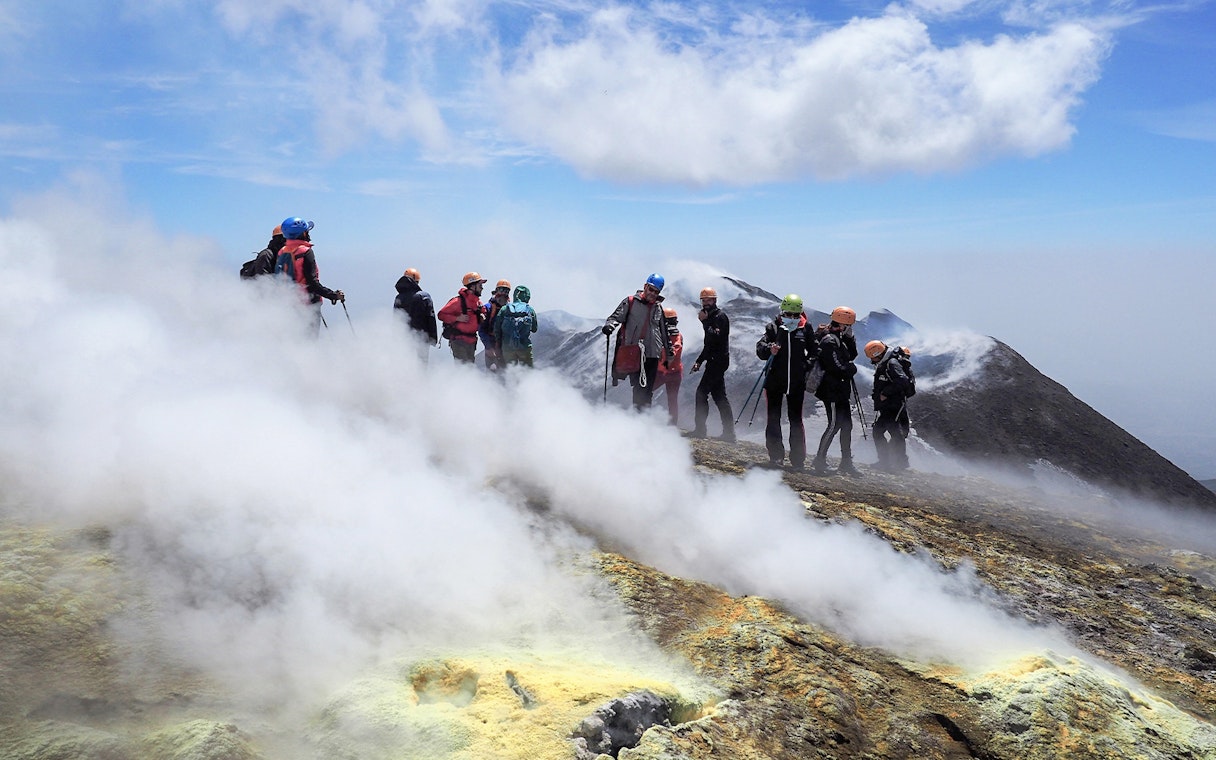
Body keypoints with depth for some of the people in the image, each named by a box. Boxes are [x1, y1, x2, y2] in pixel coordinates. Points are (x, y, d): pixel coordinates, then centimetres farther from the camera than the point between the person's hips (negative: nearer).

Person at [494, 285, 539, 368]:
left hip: (507, 347, 2)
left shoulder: (504, 309, 5)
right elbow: (534, 328, 14)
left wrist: (499, 343, 13)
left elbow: (497, 328, 3)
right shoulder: (530, 310, 4)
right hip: (525, 346, -1)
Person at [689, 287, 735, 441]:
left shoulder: (720, 316, -9)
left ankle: (699, 429, -12)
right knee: (719, 395, 10)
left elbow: (715, 337, -24)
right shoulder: (711, 317, 21)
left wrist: (704, 321, -20)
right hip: (715, 361, 10)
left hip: (718, 360, -10)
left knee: (701, 392, -12)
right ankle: (729, 432, 11)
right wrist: (699, 361, 21)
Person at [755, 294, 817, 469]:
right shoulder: (774, 327, 0)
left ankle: (798, 459, 10)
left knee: (796, 419, 4)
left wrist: (807, 364, -2)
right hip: (775, 380, 0)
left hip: (797, 381, 0)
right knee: (773, 418, 4)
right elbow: (759, 348, -5)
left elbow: (813, 351, 15)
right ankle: (776, 456, 11)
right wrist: (769, 349, -26)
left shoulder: (805, 329, 3)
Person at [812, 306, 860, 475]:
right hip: (832, 390, -10)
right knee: (834, 425, -9)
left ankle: (846, 463, 18)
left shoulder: (838, 338, 15)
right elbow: (839, 368, -22)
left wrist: (850, 338, 5)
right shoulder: (829, 341, -18)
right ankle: (820, 460, -1)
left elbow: (852, 355, 18)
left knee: (846, 425, 12)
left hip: (840, 391, 10)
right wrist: (852, 368, -3)